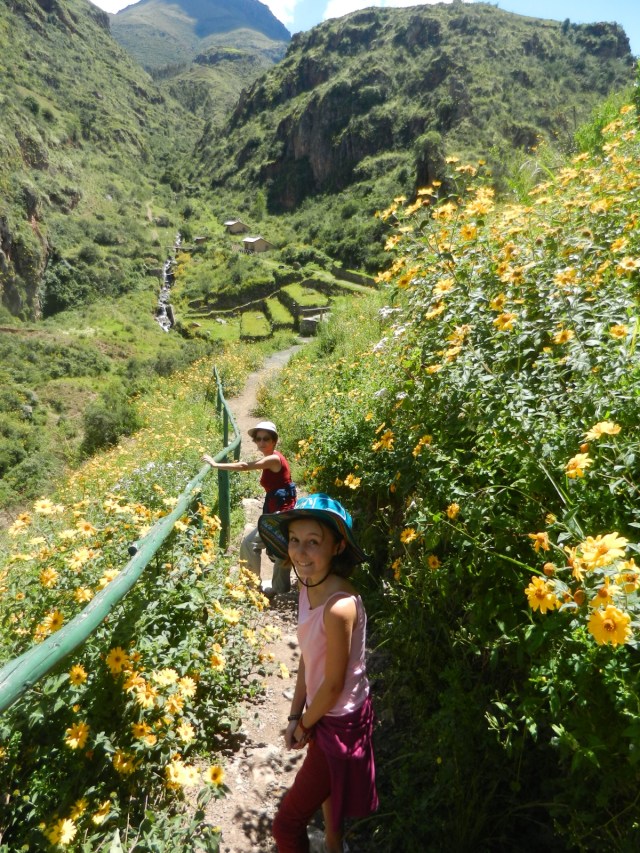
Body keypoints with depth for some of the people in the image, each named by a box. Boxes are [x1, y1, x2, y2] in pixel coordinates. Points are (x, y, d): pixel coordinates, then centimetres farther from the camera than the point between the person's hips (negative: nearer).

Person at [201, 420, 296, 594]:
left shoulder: (274, 459, -19)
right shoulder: (269, 460, 11)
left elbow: (244, 466, -23)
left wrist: (216, 464, -20)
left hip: (282, 512, -10)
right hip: (280, 512, 10)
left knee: (250, 543, -7)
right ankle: (281, 588, 31)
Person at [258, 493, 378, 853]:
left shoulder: (340, 606, -34)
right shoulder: (307, 585, -8)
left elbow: (334, 685, -22)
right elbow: (307, 657, 1)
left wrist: (304, 725, -6)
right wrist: (296, 715, 0)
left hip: (340, 723, -8)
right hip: (324, 713, 8)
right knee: (326, 787, 32)